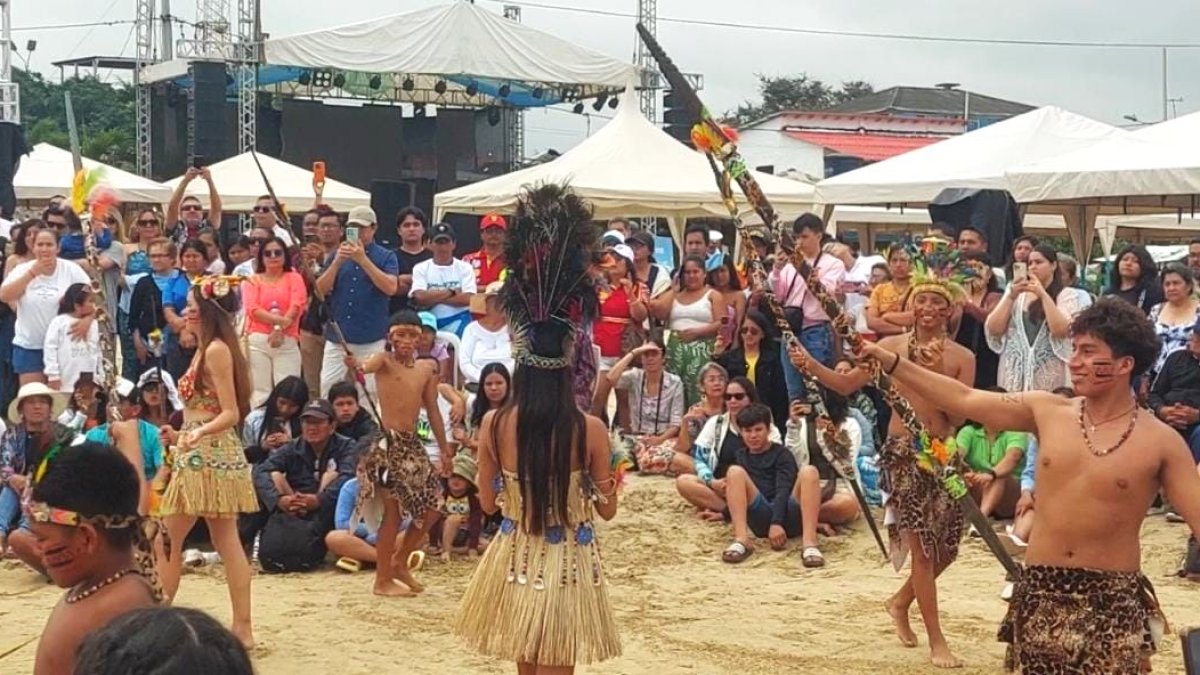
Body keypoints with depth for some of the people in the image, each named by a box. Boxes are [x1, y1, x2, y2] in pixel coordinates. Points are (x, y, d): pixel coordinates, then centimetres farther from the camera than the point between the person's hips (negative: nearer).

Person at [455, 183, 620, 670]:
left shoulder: (494, 425, -9)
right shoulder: (590, 430, -14)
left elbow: (487, 502, 2)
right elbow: (607, 508, -5)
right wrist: (610, 481, 15)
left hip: (515, 563, 2)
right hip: (567, 566, -2)